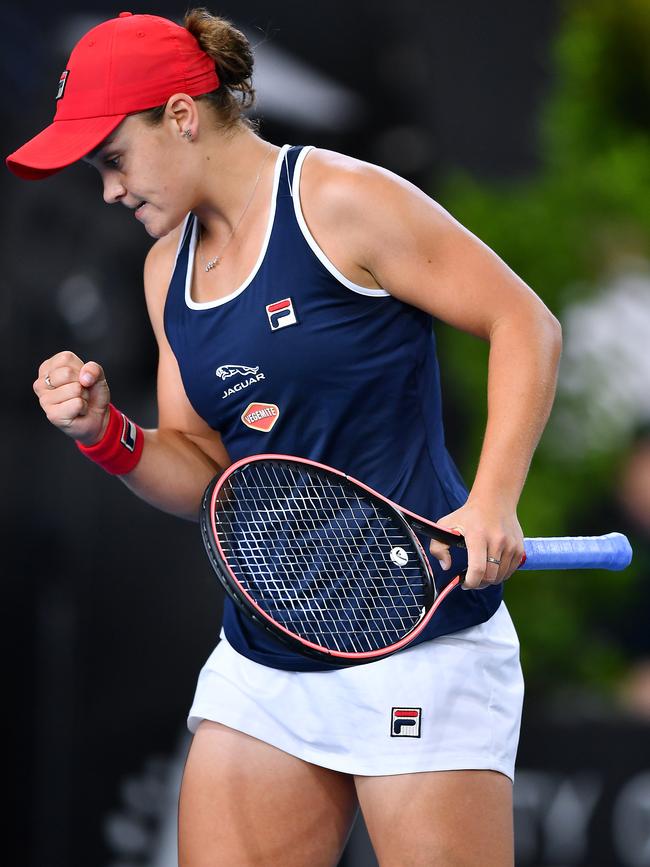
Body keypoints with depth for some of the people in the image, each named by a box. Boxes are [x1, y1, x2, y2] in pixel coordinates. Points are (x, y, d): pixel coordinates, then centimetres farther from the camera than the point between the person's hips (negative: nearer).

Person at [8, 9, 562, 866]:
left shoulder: (340, 202, -9)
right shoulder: (167, 270, 14)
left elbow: (526, 324, -7)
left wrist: (492, 502, -17)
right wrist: (107, 434, -4)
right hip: (260, 663, 7)